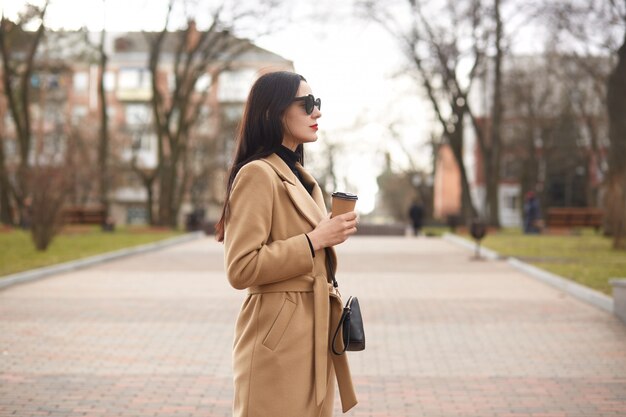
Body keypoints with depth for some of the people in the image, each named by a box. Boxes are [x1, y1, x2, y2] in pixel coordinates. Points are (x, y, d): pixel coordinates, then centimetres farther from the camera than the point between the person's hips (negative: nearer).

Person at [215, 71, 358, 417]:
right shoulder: (258, 173, -13)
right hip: (278, 340, -9)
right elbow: (241, 269, -20)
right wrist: (315, 240, -17)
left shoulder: (301, 177, 16)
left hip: (313, 334, 9)